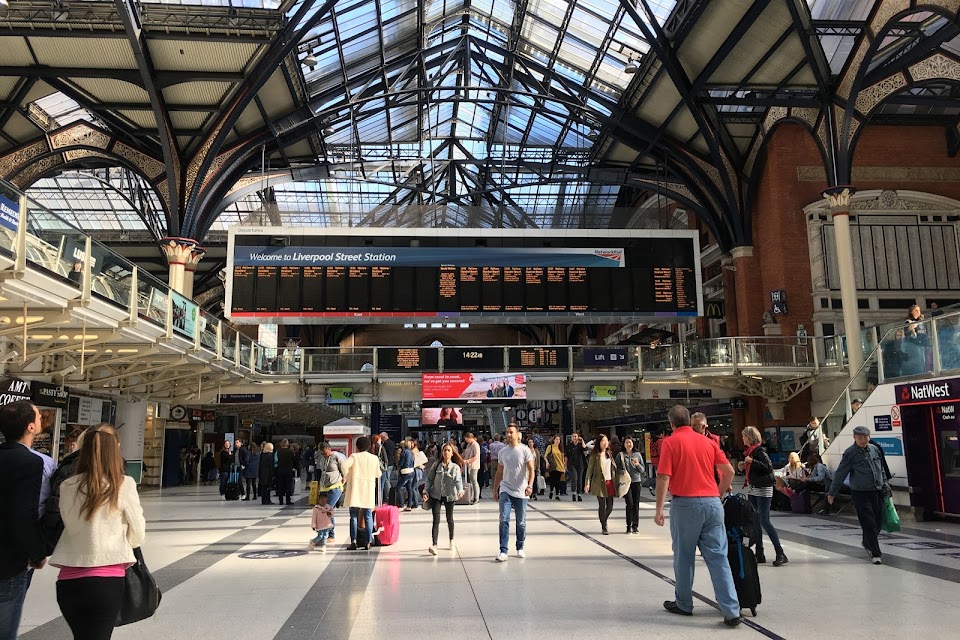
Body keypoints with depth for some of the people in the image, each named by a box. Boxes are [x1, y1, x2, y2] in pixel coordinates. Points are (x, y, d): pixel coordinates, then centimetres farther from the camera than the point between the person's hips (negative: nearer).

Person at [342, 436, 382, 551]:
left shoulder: (354, 456, -5)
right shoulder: (374, 458, 3)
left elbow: (345, 465, -22)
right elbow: (378, 474, 10)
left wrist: (346, 477, -6)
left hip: (355, 491, -2)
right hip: (368, 492, 2)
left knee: (354, 516, 4)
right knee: (368, 517, 6)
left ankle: (353, 542, -1)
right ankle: (368, 542, 4)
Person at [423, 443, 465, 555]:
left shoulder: (455, 467, -3)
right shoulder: (436, 466, 1)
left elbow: (458, 480, -15)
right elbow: (429, 479, 3)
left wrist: (460, 491, -33)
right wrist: (426, 491, -9)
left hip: (449, 496, 0)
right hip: (436, 495, 0)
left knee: (449, 519, 14)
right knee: (436, 520, -9)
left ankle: (451, 542, 35)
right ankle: (434, 545, -15)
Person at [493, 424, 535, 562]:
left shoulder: (525, 450, -5)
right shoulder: (502, 452, 6)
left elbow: (531, 469, -10)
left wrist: (530, 485, -24)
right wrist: (495, 490, 12)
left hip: (521, 491, -2)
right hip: (505, 490, 2)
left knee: (521, 522, 9)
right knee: (504, 520, -10)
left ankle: (520, 548, 26)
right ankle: (503, 551, -8)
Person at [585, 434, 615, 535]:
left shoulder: (609, 454, 14)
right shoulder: (595, 455, -3)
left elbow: (613, 468, 17)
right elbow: (590, 469, -6)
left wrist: (615, 481, 11)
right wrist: (587, 483, -14)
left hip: (610, 482, 5)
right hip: (600, 483, -5)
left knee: (610, 506, 5)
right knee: (602, 506, -1)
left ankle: (604, 521, 31)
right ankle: (603, 527, 9)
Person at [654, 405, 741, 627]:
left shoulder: (670, 442, -4)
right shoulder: (708, 442, 10)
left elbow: (663, 478, -10)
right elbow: (729, 471, 9)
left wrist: (659, 510, -6)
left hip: (685, 504, -4)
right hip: (712, 503, 4)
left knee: (684, 556, 10)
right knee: (718, 557, 4)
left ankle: (683, 604, 24)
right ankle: (731, 611, 0)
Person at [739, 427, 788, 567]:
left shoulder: (759, 450, -12)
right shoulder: (748, 451, 13)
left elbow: (769, 467, -24)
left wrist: (752, 461, -23)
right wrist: (743, 468, 3)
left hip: (763, 489, -9)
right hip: (752, 489, 9)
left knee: (764, 521, -11)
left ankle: (780, 554, -5)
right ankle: (759, 554, 13)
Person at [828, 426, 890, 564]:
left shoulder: (875, 449, 6)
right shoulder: (850, 453, -9)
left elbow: (881, 468, 21)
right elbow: (840, 474, -9)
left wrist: (884, 483, 20)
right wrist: (832, 493, -9)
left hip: (877, 491, 5)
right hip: (860, 493, -5)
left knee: (878, 521, 12)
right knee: (869, 523, -6)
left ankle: (868, 542, 38)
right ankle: (876, 553, 3)